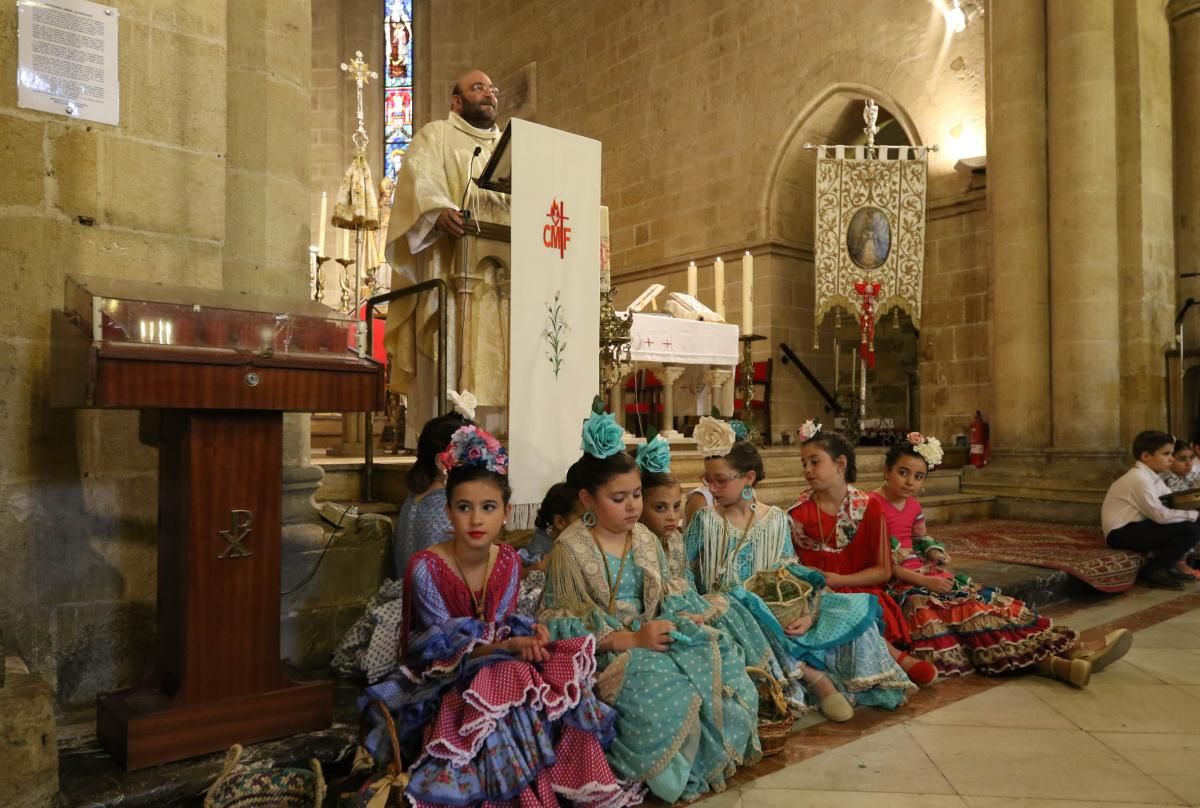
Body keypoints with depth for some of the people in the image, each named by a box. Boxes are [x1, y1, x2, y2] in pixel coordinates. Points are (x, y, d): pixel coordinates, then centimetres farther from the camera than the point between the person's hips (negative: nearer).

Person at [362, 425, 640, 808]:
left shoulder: (509, 561, -3)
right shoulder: (426, 567, -20)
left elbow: (502, 624, 6)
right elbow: (445, 644, -18)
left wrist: (527, 633, -17)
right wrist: (507, 646, -30)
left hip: (497, 663, 5)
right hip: (443, 679, -5)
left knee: (561, 680, -21)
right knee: (514, 684, -33)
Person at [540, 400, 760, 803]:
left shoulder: (647, 541, 10)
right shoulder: (570, 550, -10)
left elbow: (664, 602, 12)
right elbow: (563, 628, -15)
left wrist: (670, 627, -14)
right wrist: (630, 639, -22)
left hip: (650, 640, 6)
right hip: (603, 653, -6)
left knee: (726, 667, -15)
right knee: (669, 692, -33)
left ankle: (706, 758, 4)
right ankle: (673, 771, -6)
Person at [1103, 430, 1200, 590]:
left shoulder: (1150, 476, 12)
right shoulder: (1140, 479, -18)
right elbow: (1161, 515, -21)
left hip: (1134, 528, 10)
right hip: (1122, 534, -10)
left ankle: (1165, 565, 15)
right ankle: (1153, 572, -5)